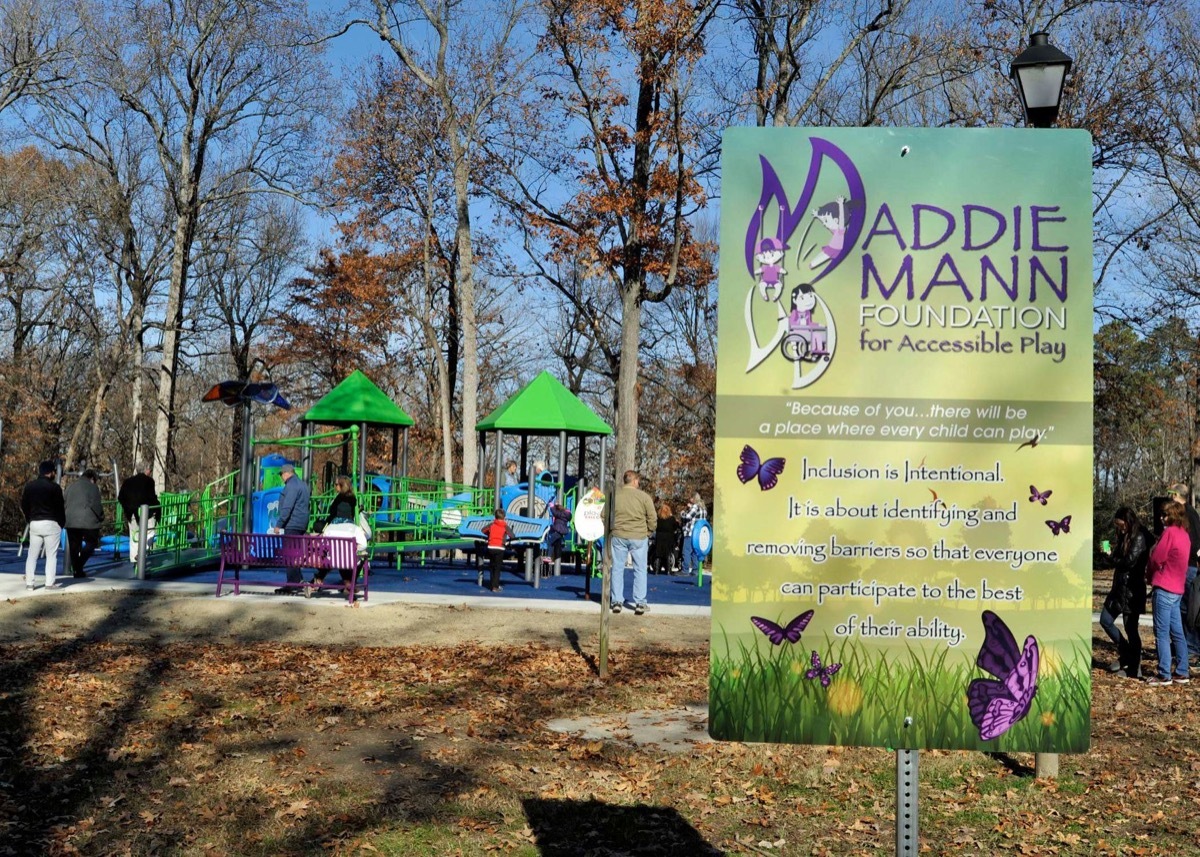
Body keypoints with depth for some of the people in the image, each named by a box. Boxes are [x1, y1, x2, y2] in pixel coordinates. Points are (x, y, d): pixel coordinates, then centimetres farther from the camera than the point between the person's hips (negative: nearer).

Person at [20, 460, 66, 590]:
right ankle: (50, 582, -4)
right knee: (51, 555, -1)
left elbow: (24, 505, 10)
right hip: (51, 524, -5)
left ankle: (29, 582, 6)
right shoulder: (54, 487, -9)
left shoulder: (29, 486, 7)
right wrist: (62, 524, 5)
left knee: (32, 555, 9)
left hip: (34, 524, 5)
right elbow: (59, 508, -7)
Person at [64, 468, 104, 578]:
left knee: (74, 547, 10)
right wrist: (101, 517, 3)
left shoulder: (70, 486, 14)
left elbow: (62, 501, 15)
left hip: (71, 521, 5)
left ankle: (76, 571, 9)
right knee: (92, 542, 6)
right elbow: (95, 505, -11)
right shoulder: (92, 487, -3)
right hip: (88, 522, -5)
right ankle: (79, 565, -13)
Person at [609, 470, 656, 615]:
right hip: (639, 537, -2)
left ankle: (617, 601, 10)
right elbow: (652, 518, -4)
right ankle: (640, 603, 5)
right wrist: (648, 532, 11)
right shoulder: (644, 497, -7)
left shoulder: (614, 494, -1)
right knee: (640, 570, 7)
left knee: (617, 569, 11)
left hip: (618, 536, 2)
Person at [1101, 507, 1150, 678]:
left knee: (1131, 628, -2)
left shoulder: (1140, 538, -12)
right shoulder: (1125, 537, 14)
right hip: (1119, 587, 9)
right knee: (1105, 620, 9)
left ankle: (1134, 669, 7)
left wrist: (1117, 559, -1)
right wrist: (1115, 554, -6)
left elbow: (1129, 561, -19)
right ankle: (1126, 653, 24)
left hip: (1132, 589, -9)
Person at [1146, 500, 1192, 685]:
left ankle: (1164, 675, -3)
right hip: (1177, 589, 8)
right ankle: (1181, 673, 15)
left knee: (1162, 633, -4)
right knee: (1177, 633, 12)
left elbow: (1156, 559, -13)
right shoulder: (1184, 534, 12)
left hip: (1164, 588, -8)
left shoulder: (1170, 532, -13)